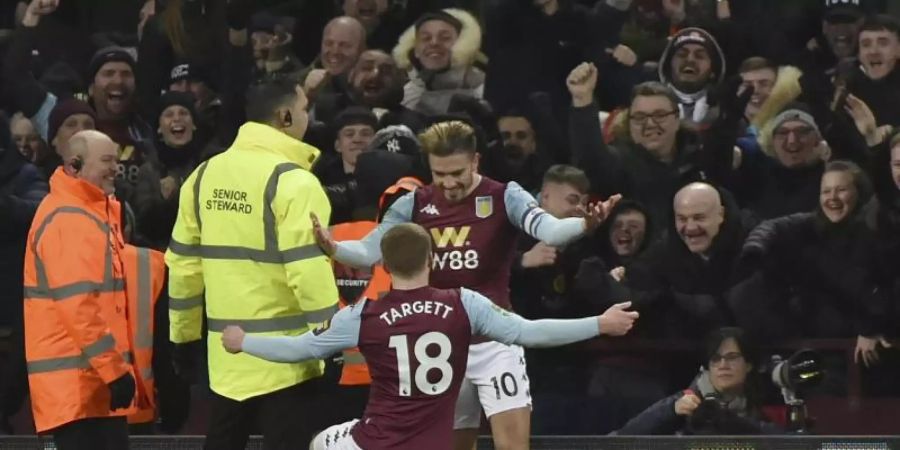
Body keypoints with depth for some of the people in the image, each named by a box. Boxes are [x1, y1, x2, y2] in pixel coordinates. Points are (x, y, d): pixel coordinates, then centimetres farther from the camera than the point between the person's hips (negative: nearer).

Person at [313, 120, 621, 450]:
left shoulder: (505, 198, -8)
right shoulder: (413, 205, 0)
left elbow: (547, 229, -25)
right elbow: (370, 251, -7)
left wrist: (585, 224, -48)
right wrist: (332, 247, -30)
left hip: (494, 341, -3)